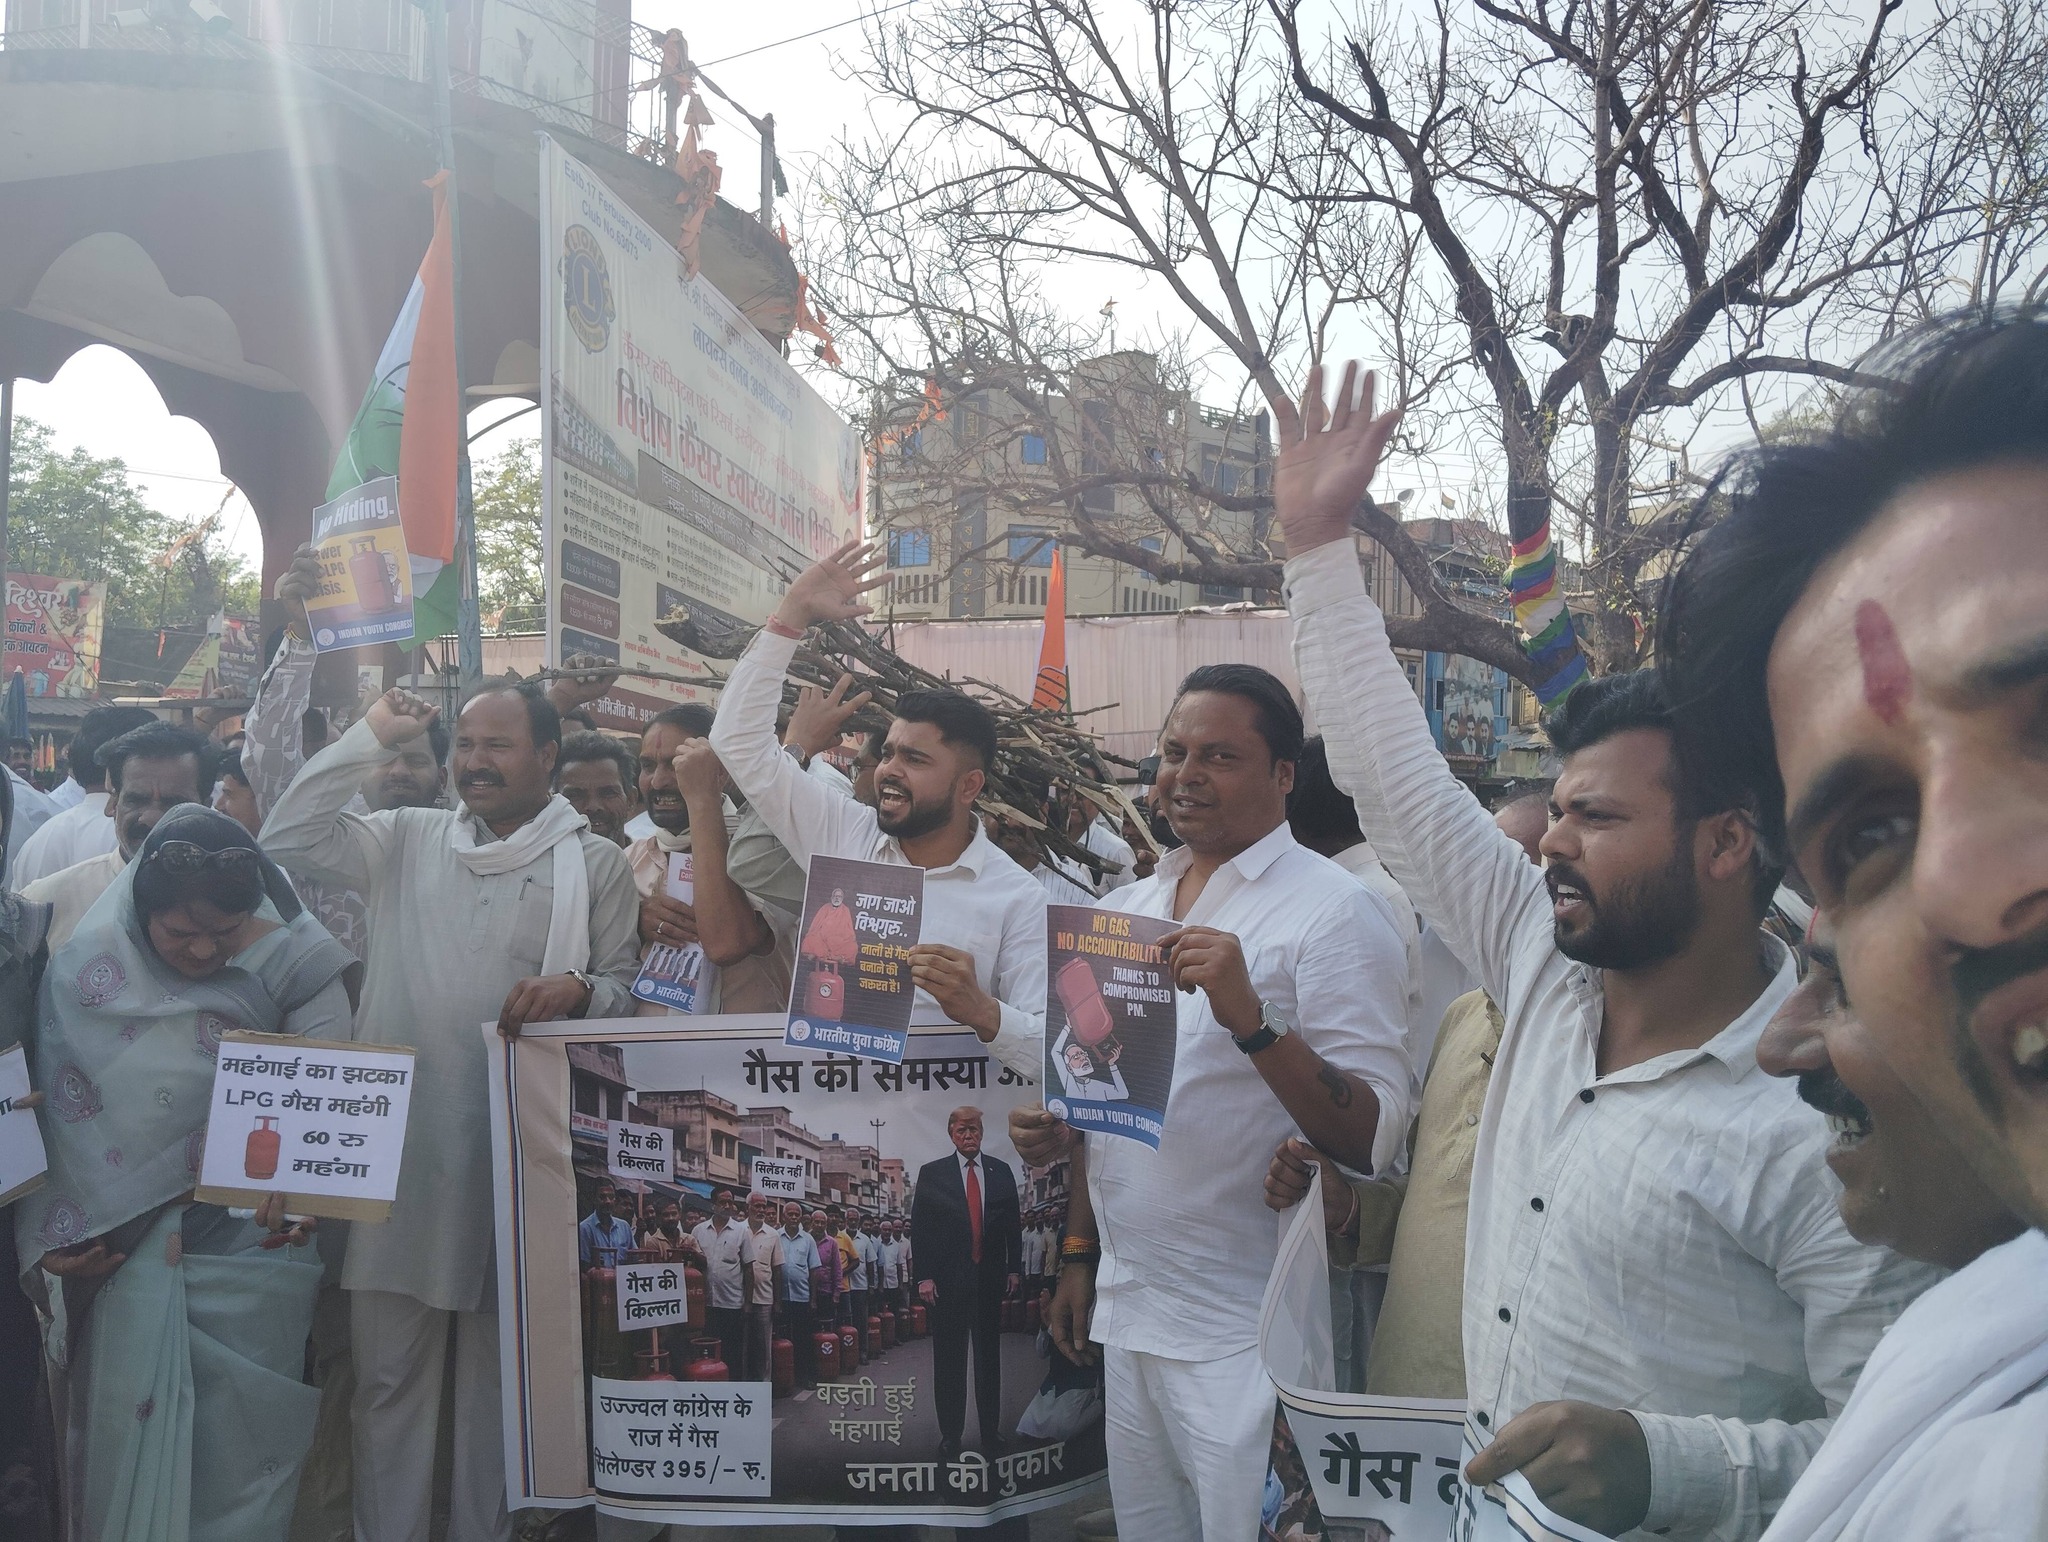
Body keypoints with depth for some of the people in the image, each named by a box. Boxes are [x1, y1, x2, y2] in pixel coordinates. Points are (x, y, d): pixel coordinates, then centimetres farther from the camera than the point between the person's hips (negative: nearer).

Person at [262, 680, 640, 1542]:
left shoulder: (593, 862, 3)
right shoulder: (405, 839, 8)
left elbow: (623, 991, 4)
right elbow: (287, 838, -3)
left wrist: (576, 990, -18)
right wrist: (372, 738, -2)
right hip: (402, 1141, 2)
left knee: (499, 1366, 11)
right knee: (388, 1368, 8)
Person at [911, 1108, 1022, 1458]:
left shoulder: (1002, 1172, 6)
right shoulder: (932, 1174, -1)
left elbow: (1013, 1224, 10)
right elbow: (919, 1228, -3)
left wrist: (1014, 1268, 6)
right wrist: (924, 1276, -8)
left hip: (990, 1277, 2)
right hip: (948, 1279, -2)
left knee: (989, 1356, 10)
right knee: (949, 1359, 4)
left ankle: (991, 1432, 19)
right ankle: (950, 1435, 12)